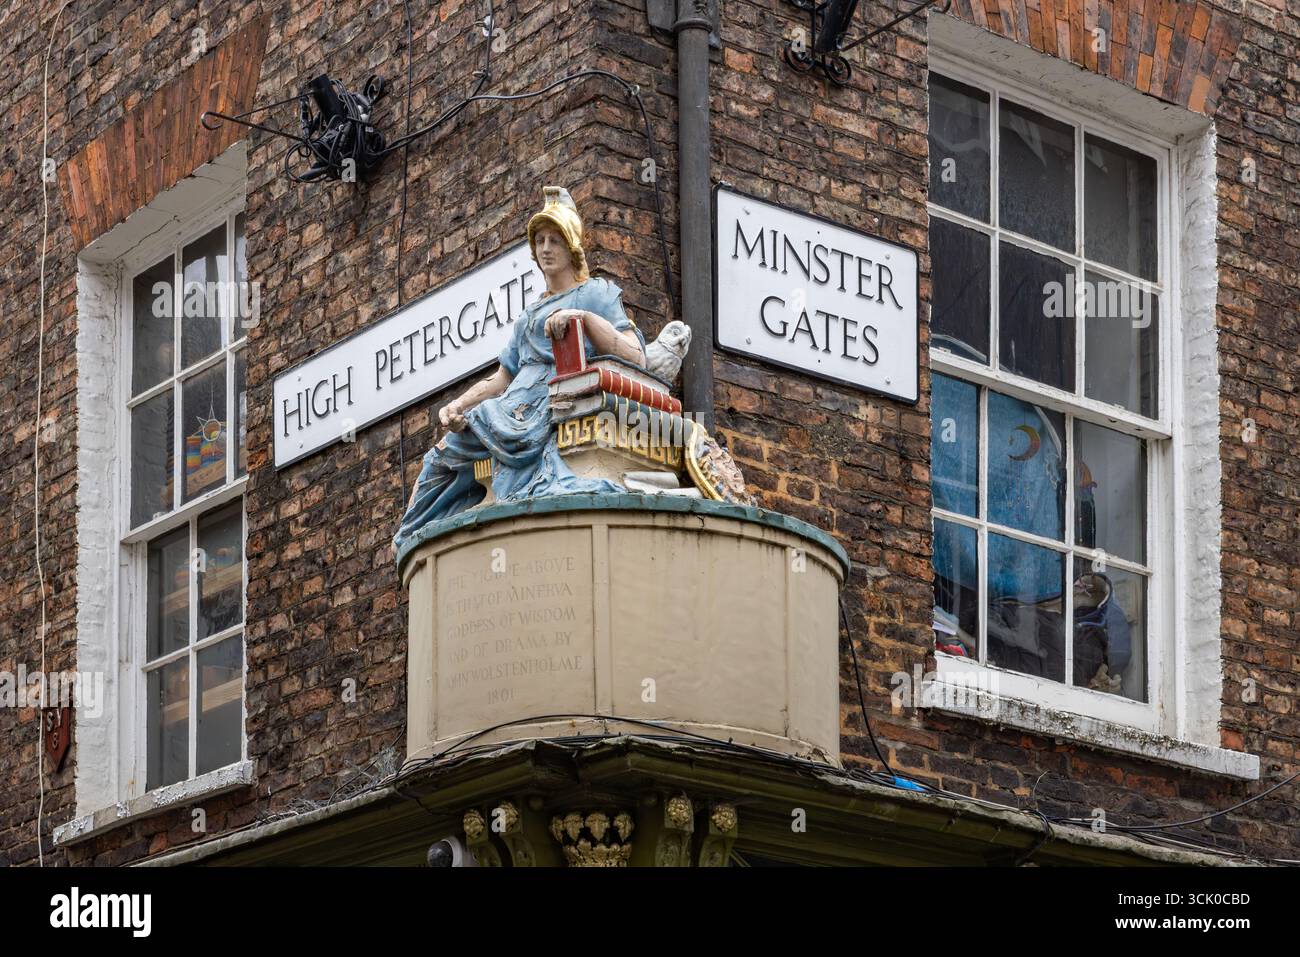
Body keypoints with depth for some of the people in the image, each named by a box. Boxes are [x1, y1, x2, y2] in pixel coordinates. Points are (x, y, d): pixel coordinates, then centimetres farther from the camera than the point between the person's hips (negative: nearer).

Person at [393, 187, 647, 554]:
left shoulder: (596, 294, 9)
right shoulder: (530, 316, 32)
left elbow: (635, 358, -5)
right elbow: (502, 378, 24)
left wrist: (585, 317, -18)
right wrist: (457, 406, 6)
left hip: (556, 407, -9)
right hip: (515, 407, 9)